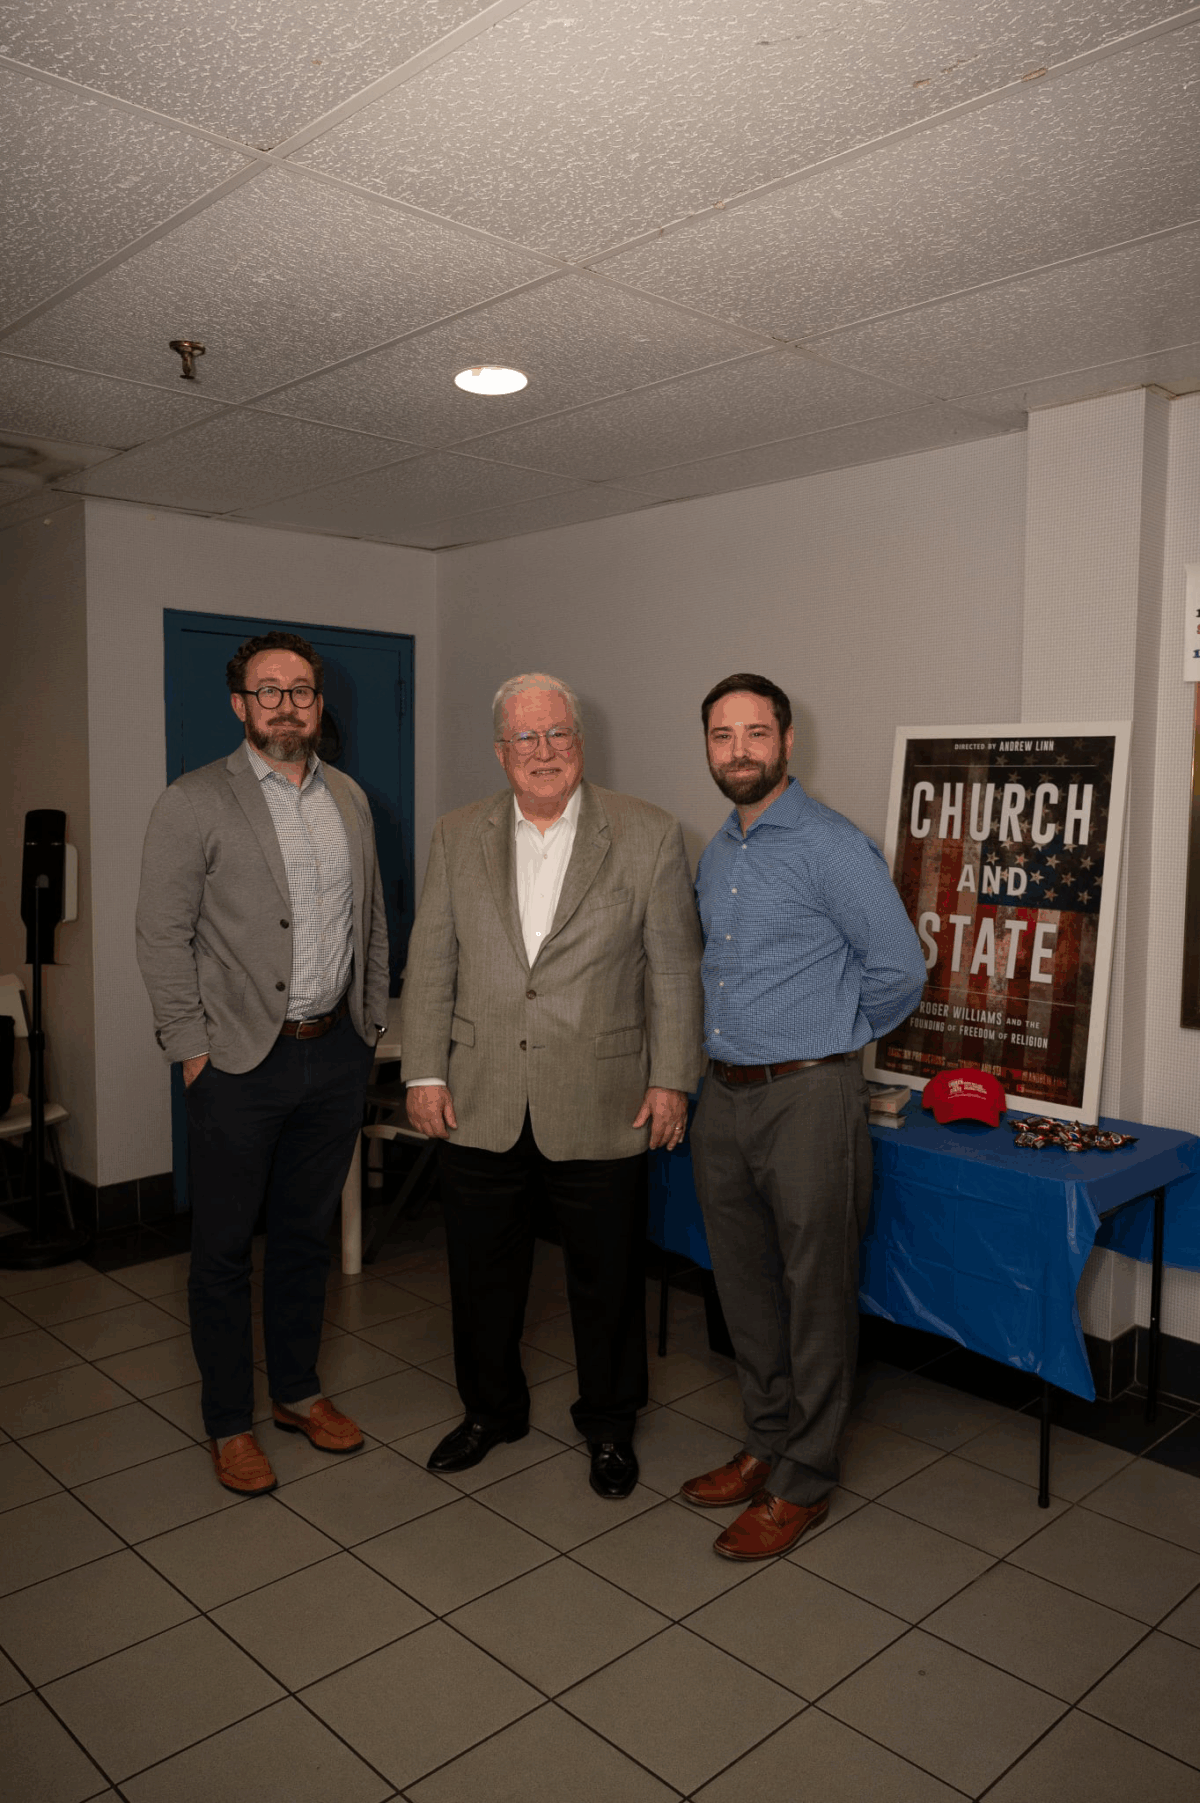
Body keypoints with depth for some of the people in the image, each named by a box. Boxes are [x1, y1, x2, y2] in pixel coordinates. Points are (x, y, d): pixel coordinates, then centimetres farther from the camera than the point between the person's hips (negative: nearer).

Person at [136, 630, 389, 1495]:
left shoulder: (350, 798, 9)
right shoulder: (193, 804, -7)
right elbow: (163, 935, -8)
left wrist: (373, 1023, 11)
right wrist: (194, 1049, -10)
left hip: (337, 1053, 5)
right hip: (243, 1063, -4)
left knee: (307, 1233, 18)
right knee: (225, 1250, 8)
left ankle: (299, 1391, 35)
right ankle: (230, 1424, 25)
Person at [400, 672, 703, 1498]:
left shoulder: (649, 835, -4)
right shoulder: (458, 838, 4)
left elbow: (676, 971, -2)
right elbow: (430, 966, 6)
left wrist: (672, 1079, -5)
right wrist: (426, 1072, 1)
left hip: (601, 1105, -2)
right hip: (481, 1104, 3)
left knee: (607, 1278, 12)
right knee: (482, 1270, 17)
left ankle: (609, 1424, 36)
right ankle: (491, 1408, 41)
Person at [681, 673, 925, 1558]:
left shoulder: (832, 846, -12)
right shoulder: (716, 855, 12)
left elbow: (900, 970, -11)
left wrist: (826, 1036, -1)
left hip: (808, 1097, -7)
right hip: (725, 1096, 8)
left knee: (816, 1295, 5)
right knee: (746, 1287, 17)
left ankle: (803, 1483, 20)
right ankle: (768, 1444, 35)